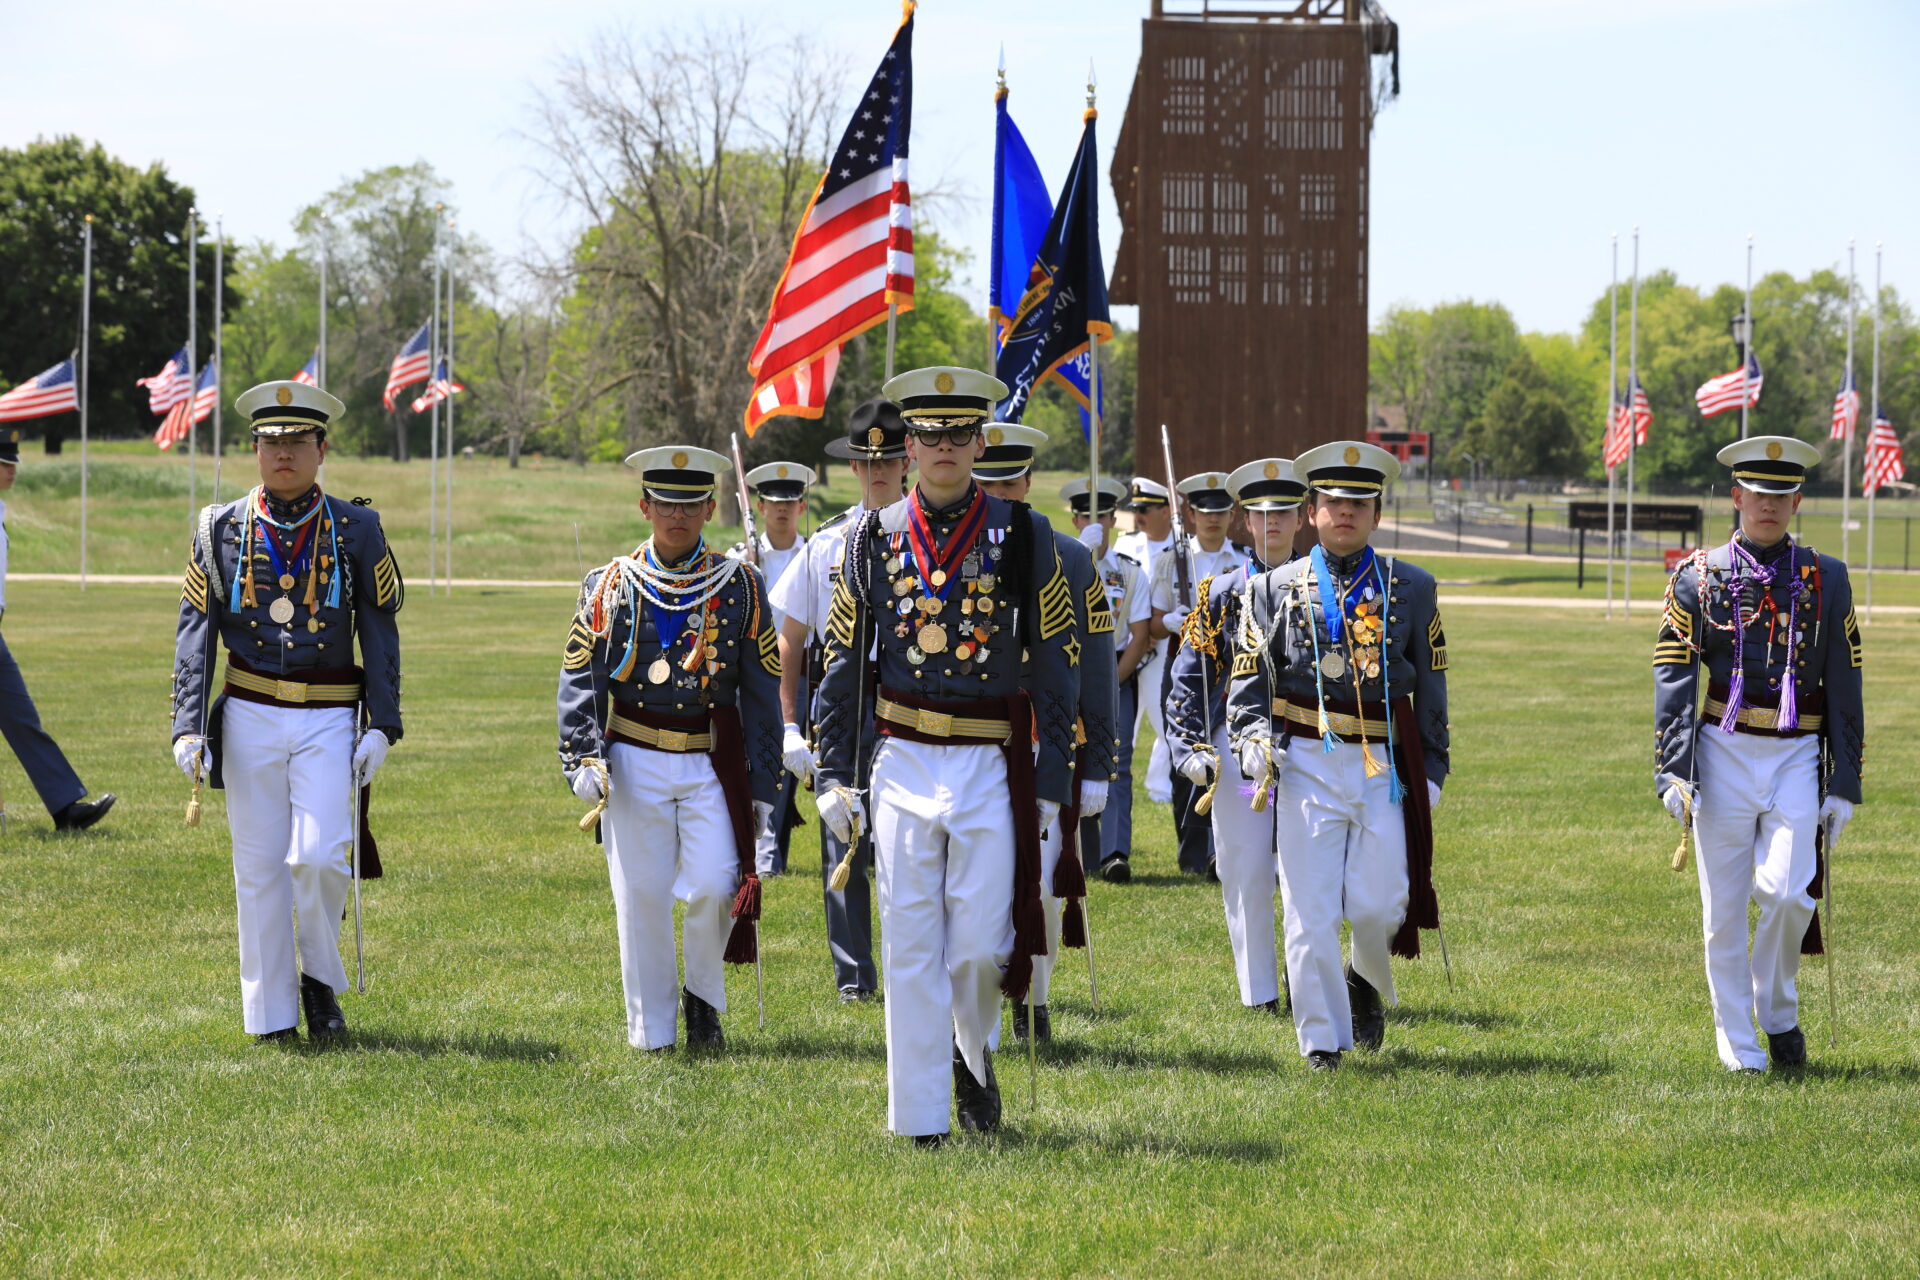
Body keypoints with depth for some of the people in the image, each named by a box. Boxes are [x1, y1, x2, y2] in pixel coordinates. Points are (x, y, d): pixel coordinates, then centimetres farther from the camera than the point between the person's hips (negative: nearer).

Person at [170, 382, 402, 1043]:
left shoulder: (357, 531, 2)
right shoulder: (221, 530, 3)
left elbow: (380, 634, 3)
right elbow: (195, 634, 3)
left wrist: (382, 726, -4)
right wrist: (189, 728, -6)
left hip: (329, 721, -1)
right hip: (251, 717, 1)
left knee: (320, 857, -14)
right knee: (260, 869, 2)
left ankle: (319, 976, 12)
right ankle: (272, 1014, 11)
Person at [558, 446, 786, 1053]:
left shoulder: (740, 586, 4)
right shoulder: (611, 586, 3)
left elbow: (762, 691, 6)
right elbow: (579, 678, 3)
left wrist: (764, 784, 3)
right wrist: (584, 761, -10)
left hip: (712, 763, 0)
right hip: (634, 763, 0)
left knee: (714, 885, -13)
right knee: (642, 899, 1)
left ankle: (703, 994, 14)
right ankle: (651, 1035, 13)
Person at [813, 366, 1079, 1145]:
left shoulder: (1023, 539, 0)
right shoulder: (873, 540, 5)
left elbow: (1057, 666, 3)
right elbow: (843, 664, 10)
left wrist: (1051, 782, -1)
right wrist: (834, 776, 4)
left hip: (991, 766, -1)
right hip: (902, 763, 1)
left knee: (981, 948, -3)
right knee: (911, 947, 1)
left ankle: (973, 1051, 28)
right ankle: (919, 1118, 7)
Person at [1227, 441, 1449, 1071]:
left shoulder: (1412, 589, 9)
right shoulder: (1276, 588, 7)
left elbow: (1431, 688, 13)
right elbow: (1249, 680, 4)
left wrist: (1431, 771, 9)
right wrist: (1255, 744, -13)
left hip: (1386, 765, 1)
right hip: (1307, 760, 0)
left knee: (1380, 905, -3)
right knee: (1311, 908, -4)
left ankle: (1368, 985, 30)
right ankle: (1323, 1041, 5)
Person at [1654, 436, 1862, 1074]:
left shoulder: (1827, 579, 6)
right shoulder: (1698, 578, 3)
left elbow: (1844, 688, 7)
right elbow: (1673, 680, -2)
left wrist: (1844, 783, 2)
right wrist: (1673, 773, -11)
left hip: (1797, 757, 0)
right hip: (1724, 753, 0)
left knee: (1788, 892, -14)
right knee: (1725, 910, 2)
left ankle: (1779, 1013, 10)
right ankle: (1738, 1045, 12)